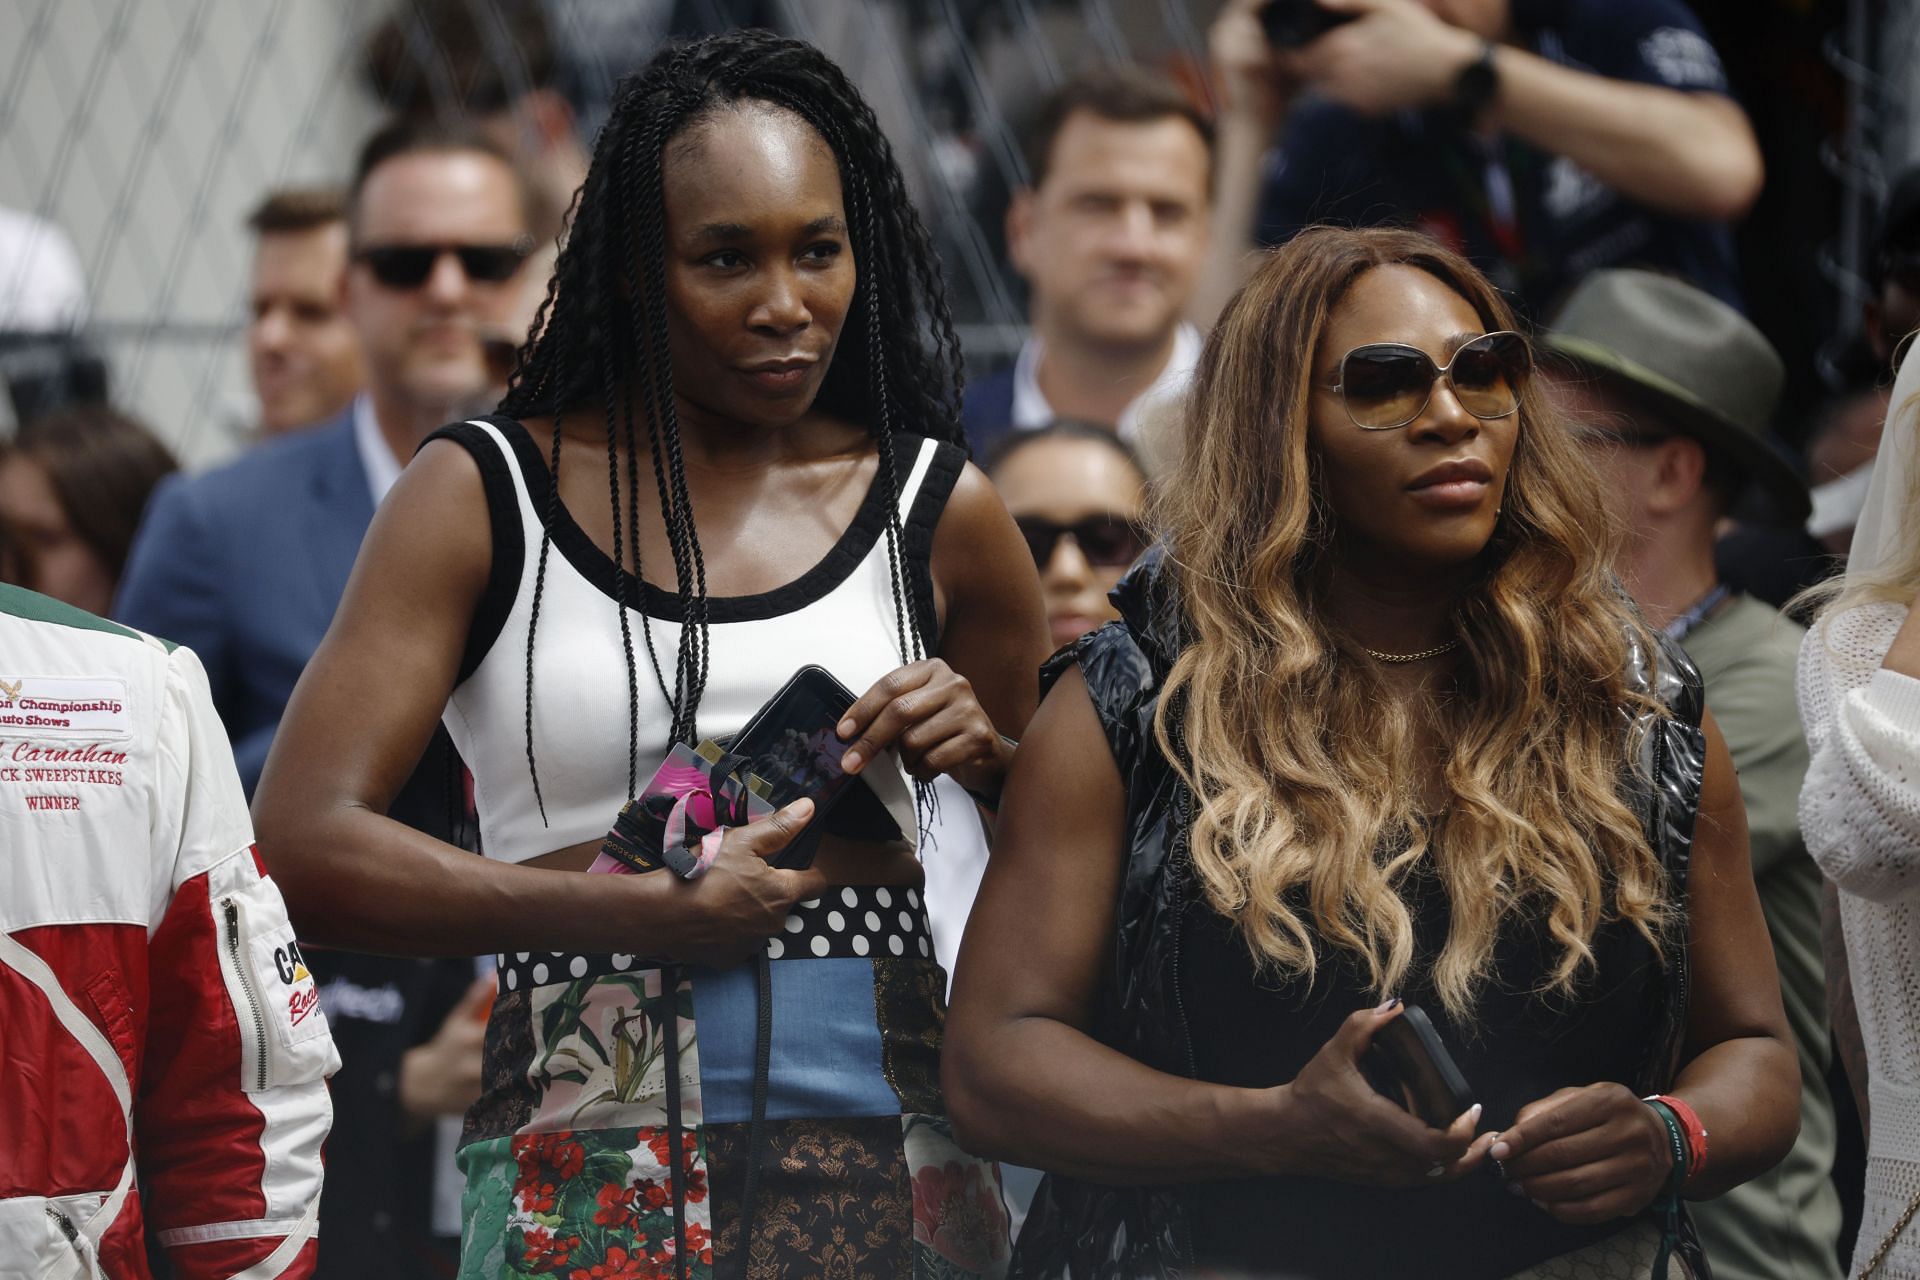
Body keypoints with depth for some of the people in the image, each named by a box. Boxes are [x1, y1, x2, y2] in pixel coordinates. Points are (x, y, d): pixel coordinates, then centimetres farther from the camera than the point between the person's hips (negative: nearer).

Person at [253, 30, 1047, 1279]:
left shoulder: (937, 509, 10)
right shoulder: (484, 496, 3)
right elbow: (305, 845, -7)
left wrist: (989, 756, 0)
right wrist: (653, 910, -13)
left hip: (888, 1161, 2)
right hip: (595, 1172, -2)